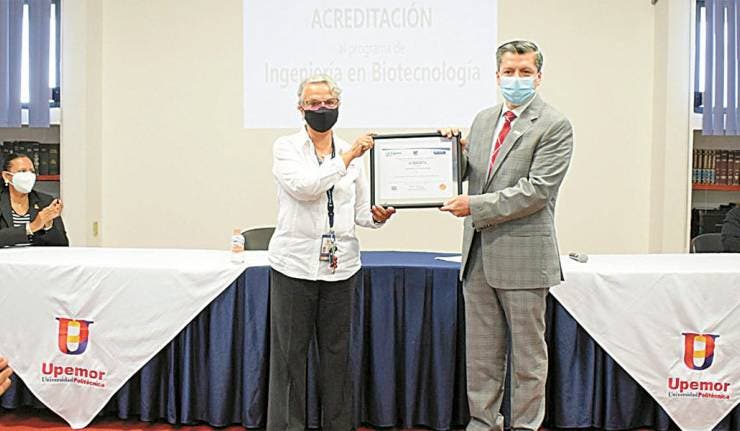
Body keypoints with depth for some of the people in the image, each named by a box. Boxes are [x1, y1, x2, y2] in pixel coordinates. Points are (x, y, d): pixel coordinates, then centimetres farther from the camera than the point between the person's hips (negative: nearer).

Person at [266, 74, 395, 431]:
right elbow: (304, 187, -18)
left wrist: (377, 216, -11)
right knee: (290, 353, 4)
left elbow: (361, 212, 11)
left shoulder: (352, 152, 9)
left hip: (341, 265, 3)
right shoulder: (286, 148, 0)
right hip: (295, 265, -3)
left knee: (336, 352, 11)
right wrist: (347, 157, -15)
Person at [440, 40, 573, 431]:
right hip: (479, 254, 6)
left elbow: (537, 191, -17)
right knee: (481, 351, 15)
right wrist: (457, 152, -3)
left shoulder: (554, 126, -7)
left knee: (527, 351, 9)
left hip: (523, 255, -6)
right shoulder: (483, 120, 13)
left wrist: (476, 205, -17)